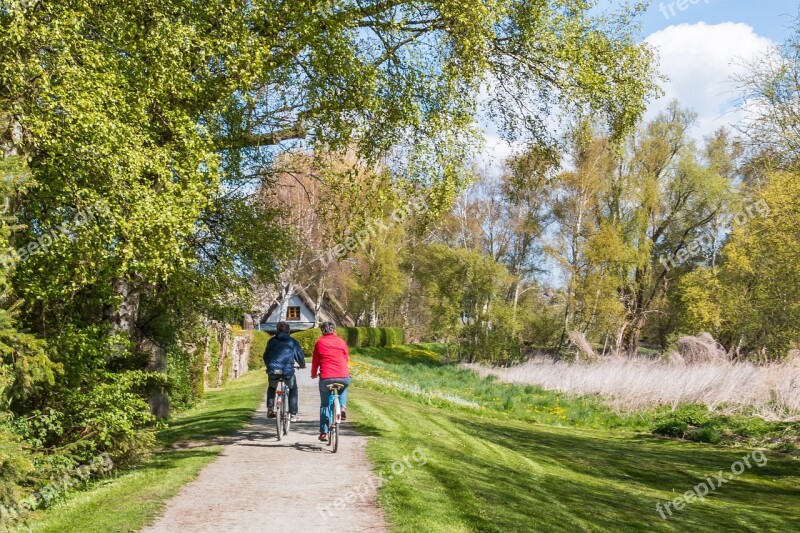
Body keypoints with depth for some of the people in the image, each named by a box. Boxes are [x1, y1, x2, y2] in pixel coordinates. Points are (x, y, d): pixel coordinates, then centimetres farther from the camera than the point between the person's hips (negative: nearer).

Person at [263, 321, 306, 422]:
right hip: (287, 370, -2)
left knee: (272, 387, 32)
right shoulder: (292, 341, 8)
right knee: (293, 390, 21)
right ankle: (293, 414, 13)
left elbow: (265, 356, 23)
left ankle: (270, 409, 17)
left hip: (273, 370, 2)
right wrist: (302, 365, 28)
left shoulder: (272, 341, 16)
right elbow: (300, 356, 7)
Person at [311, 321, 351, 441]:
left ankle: (324, 432, 11)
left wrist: (313, 374, 27)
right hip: (343, 377, 1)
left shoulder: (320, 343, 6)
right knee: (343, 388, 36)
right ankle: (342, 406, 11)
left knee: (324, 405, 14)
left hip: (326, 377, -1)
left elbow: (315, 360, 10)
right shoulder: (341, 342, 9)